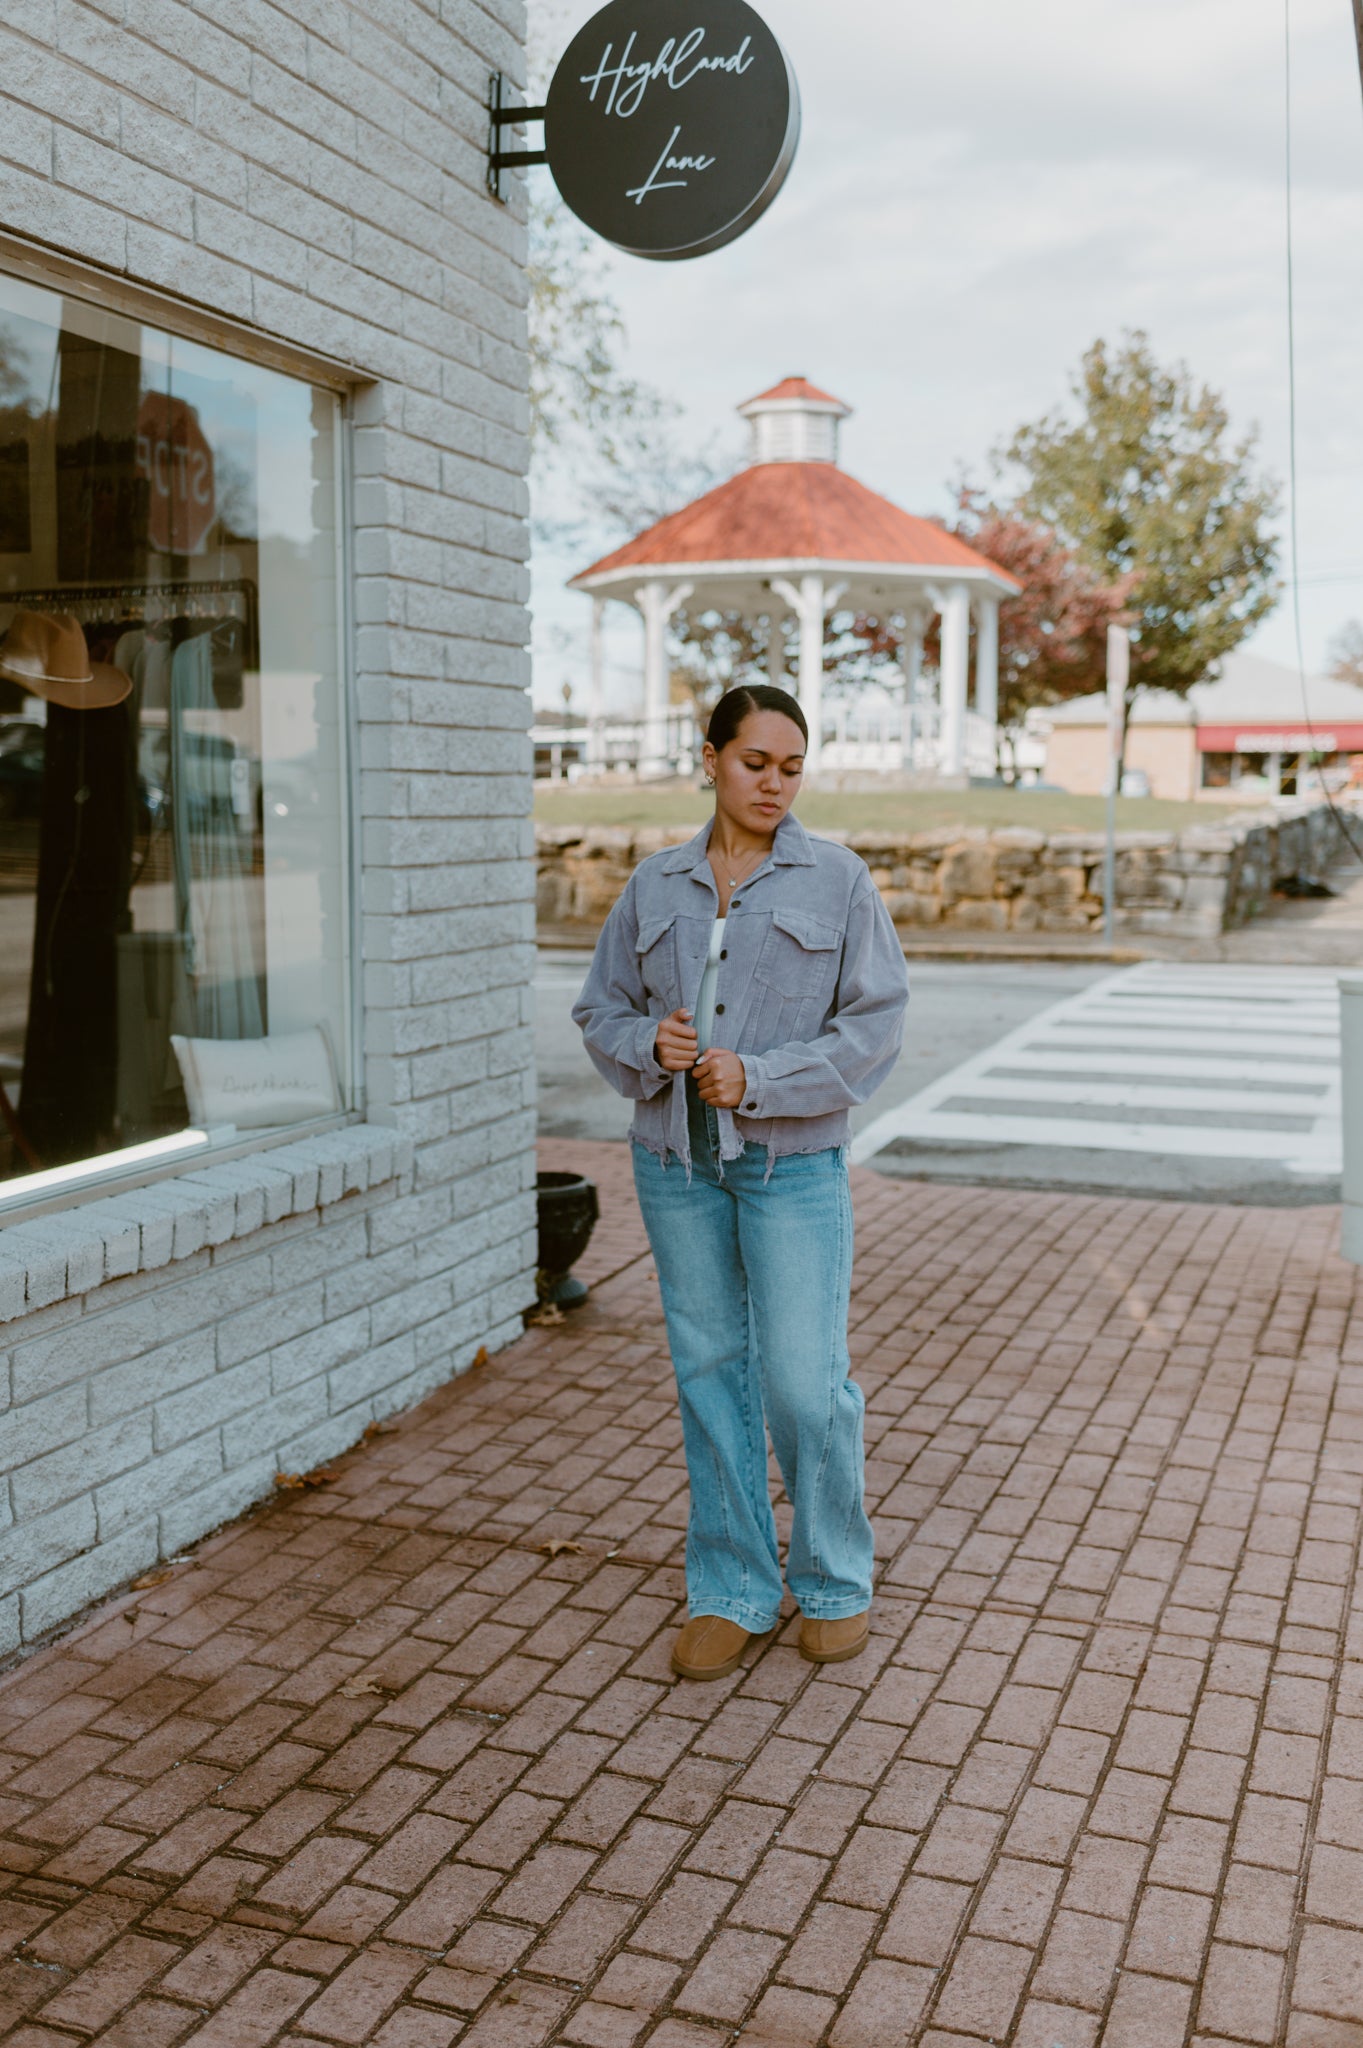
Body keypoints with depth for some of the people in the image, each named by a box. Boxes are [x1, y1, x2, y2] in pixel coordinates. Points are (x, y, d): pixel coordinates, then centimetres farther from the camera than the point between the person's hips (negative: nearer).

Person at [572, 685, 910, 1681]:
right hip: (678, 1160, 3)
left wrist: (759, 1077, -15)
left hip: (793, 1159, -3)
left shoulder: (838, 881, -2)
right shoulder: (655, 887, 7)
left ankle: (835, 1583, 21)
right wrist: (650, 1046, -10)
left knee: (805, 1380, -2)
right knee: (709, 1373, 9)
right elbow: (602, 1008, 12)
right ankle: (730, 1590, 22)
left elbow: (875, 1024, -6)